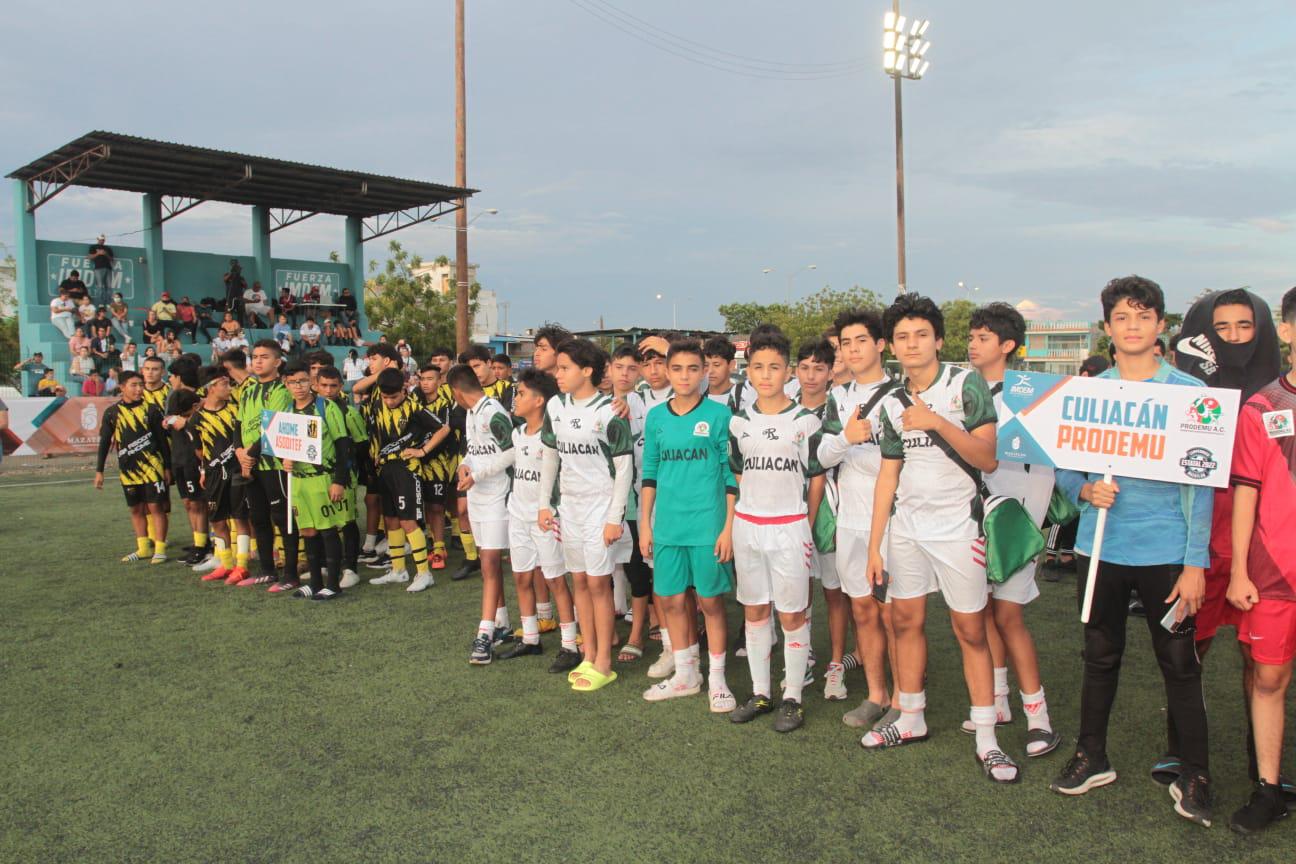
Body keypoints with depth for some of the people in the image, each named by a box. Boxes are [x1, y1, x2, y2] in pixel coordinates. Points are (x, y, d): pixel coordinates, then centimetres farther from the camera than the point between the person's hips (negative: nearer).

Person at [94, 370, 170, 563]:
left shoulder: (151, 410, -1)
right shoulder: (112, 412, 3)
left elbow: (162, 440, 2)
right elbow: (104, 443, 7)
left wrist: (167, 467, 1)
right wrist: (99, 471, 5)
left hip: (152, 466, -3)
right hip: (128, 469, 3)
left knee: (155, 506, -4)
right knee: (136, 509, 11)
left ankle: (160, 549, 1)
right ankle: (143, 548, 21)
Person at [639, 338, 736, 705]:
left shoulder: (719, 415, -4)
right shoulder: (656, 417, 7)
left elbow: (732, 475, -3)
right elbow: (649, 474, 11)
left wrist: (729, 527, -7)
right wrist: (645, 524, 9)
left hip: (708, 523, -4)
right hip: (667, 524, 4)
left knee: (710, 601, 5)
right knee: (671, 600, 10)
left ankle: (716, 678, 19)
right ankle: (685, 675, 27)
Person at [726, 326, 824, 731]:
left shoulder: (805, 420, -4)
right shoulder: (739, 422, 7)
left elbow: (816, 478, 0)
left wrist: (805, 526, -1)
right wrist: (738, 523, 7)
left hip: (790, 527, -4)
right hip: (747, 526, 4)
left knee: (792, 614, 2)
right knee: (754, 611, 11)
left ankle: (793, 698, 14)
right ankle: (760, 693, 23)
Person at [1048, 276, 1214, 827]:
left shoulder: (1188, 392, -2)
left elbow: (1201, 482, -4)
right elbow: (1064, 467, 10)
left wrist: (1196, 563, -9)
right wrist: (1085, 490, -13)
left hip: (1166, 550, -2)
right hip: (1101, 547, 3)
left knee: (1179, 664, 5)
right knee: (1100, 657, 14)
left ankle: (1194, 776, 22)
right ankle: (1091, 758, 29)